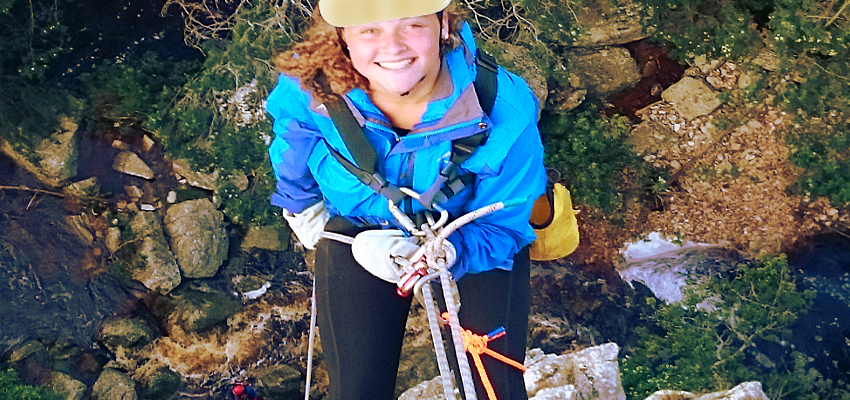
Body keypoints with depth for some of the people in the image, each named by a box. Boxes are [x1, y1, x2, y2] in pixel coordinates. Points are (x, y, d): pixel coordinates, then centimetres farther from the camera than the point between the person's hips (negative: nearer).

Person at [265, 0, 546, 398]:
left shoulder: (505, 109, -31)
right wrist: (302, 205, 13)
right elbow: (291, 142, 1)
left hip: (471, 234, -1)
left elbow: (504, 227, -21)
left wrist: (442, 252, -41)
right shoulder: (310, 89, -26)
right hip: (359, 228, 1)